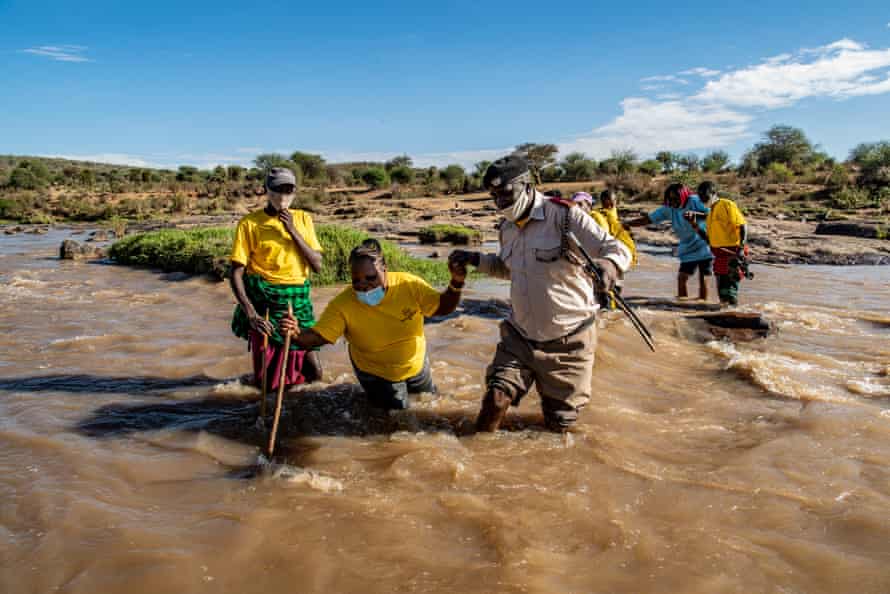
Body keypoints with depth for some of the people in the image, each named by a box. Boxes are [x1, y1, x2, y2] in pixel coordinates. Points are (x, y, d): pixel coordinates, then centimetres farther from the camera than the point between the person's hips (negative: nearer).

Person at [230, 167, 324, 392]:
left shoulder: (303, 219, 5)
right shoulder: (250, 223, -6)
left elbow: (317, 265, -2)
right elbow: (236, 273, -9)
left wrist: (292, 230, -11)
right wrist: (251, 313, -21)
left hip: (298, 300, 3)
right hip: (263, 302, -3)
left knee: (314, 374, 8)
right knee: (266, 382, 1)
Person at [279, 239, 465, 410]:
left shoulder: (409, 285, -26)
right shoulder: (342, 304, -31)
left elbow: (442, 308, -19)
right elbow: (316, 337, -34)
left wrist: (456, 284, -37)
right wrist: (297, 333, -56)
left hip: (416, 365, 3)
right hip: (377, 375, -3)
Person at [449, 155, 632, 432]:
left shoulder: (565, 216, -15)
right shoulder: (507, 228, 6)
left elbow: (619, 251, -18)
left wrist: (608, 266, -41)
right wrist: (477, 260, 9)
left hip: (567, 343, -4)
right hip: (519, 337, 5)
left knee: (559, 423, 8)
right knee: (496, 399, -9)